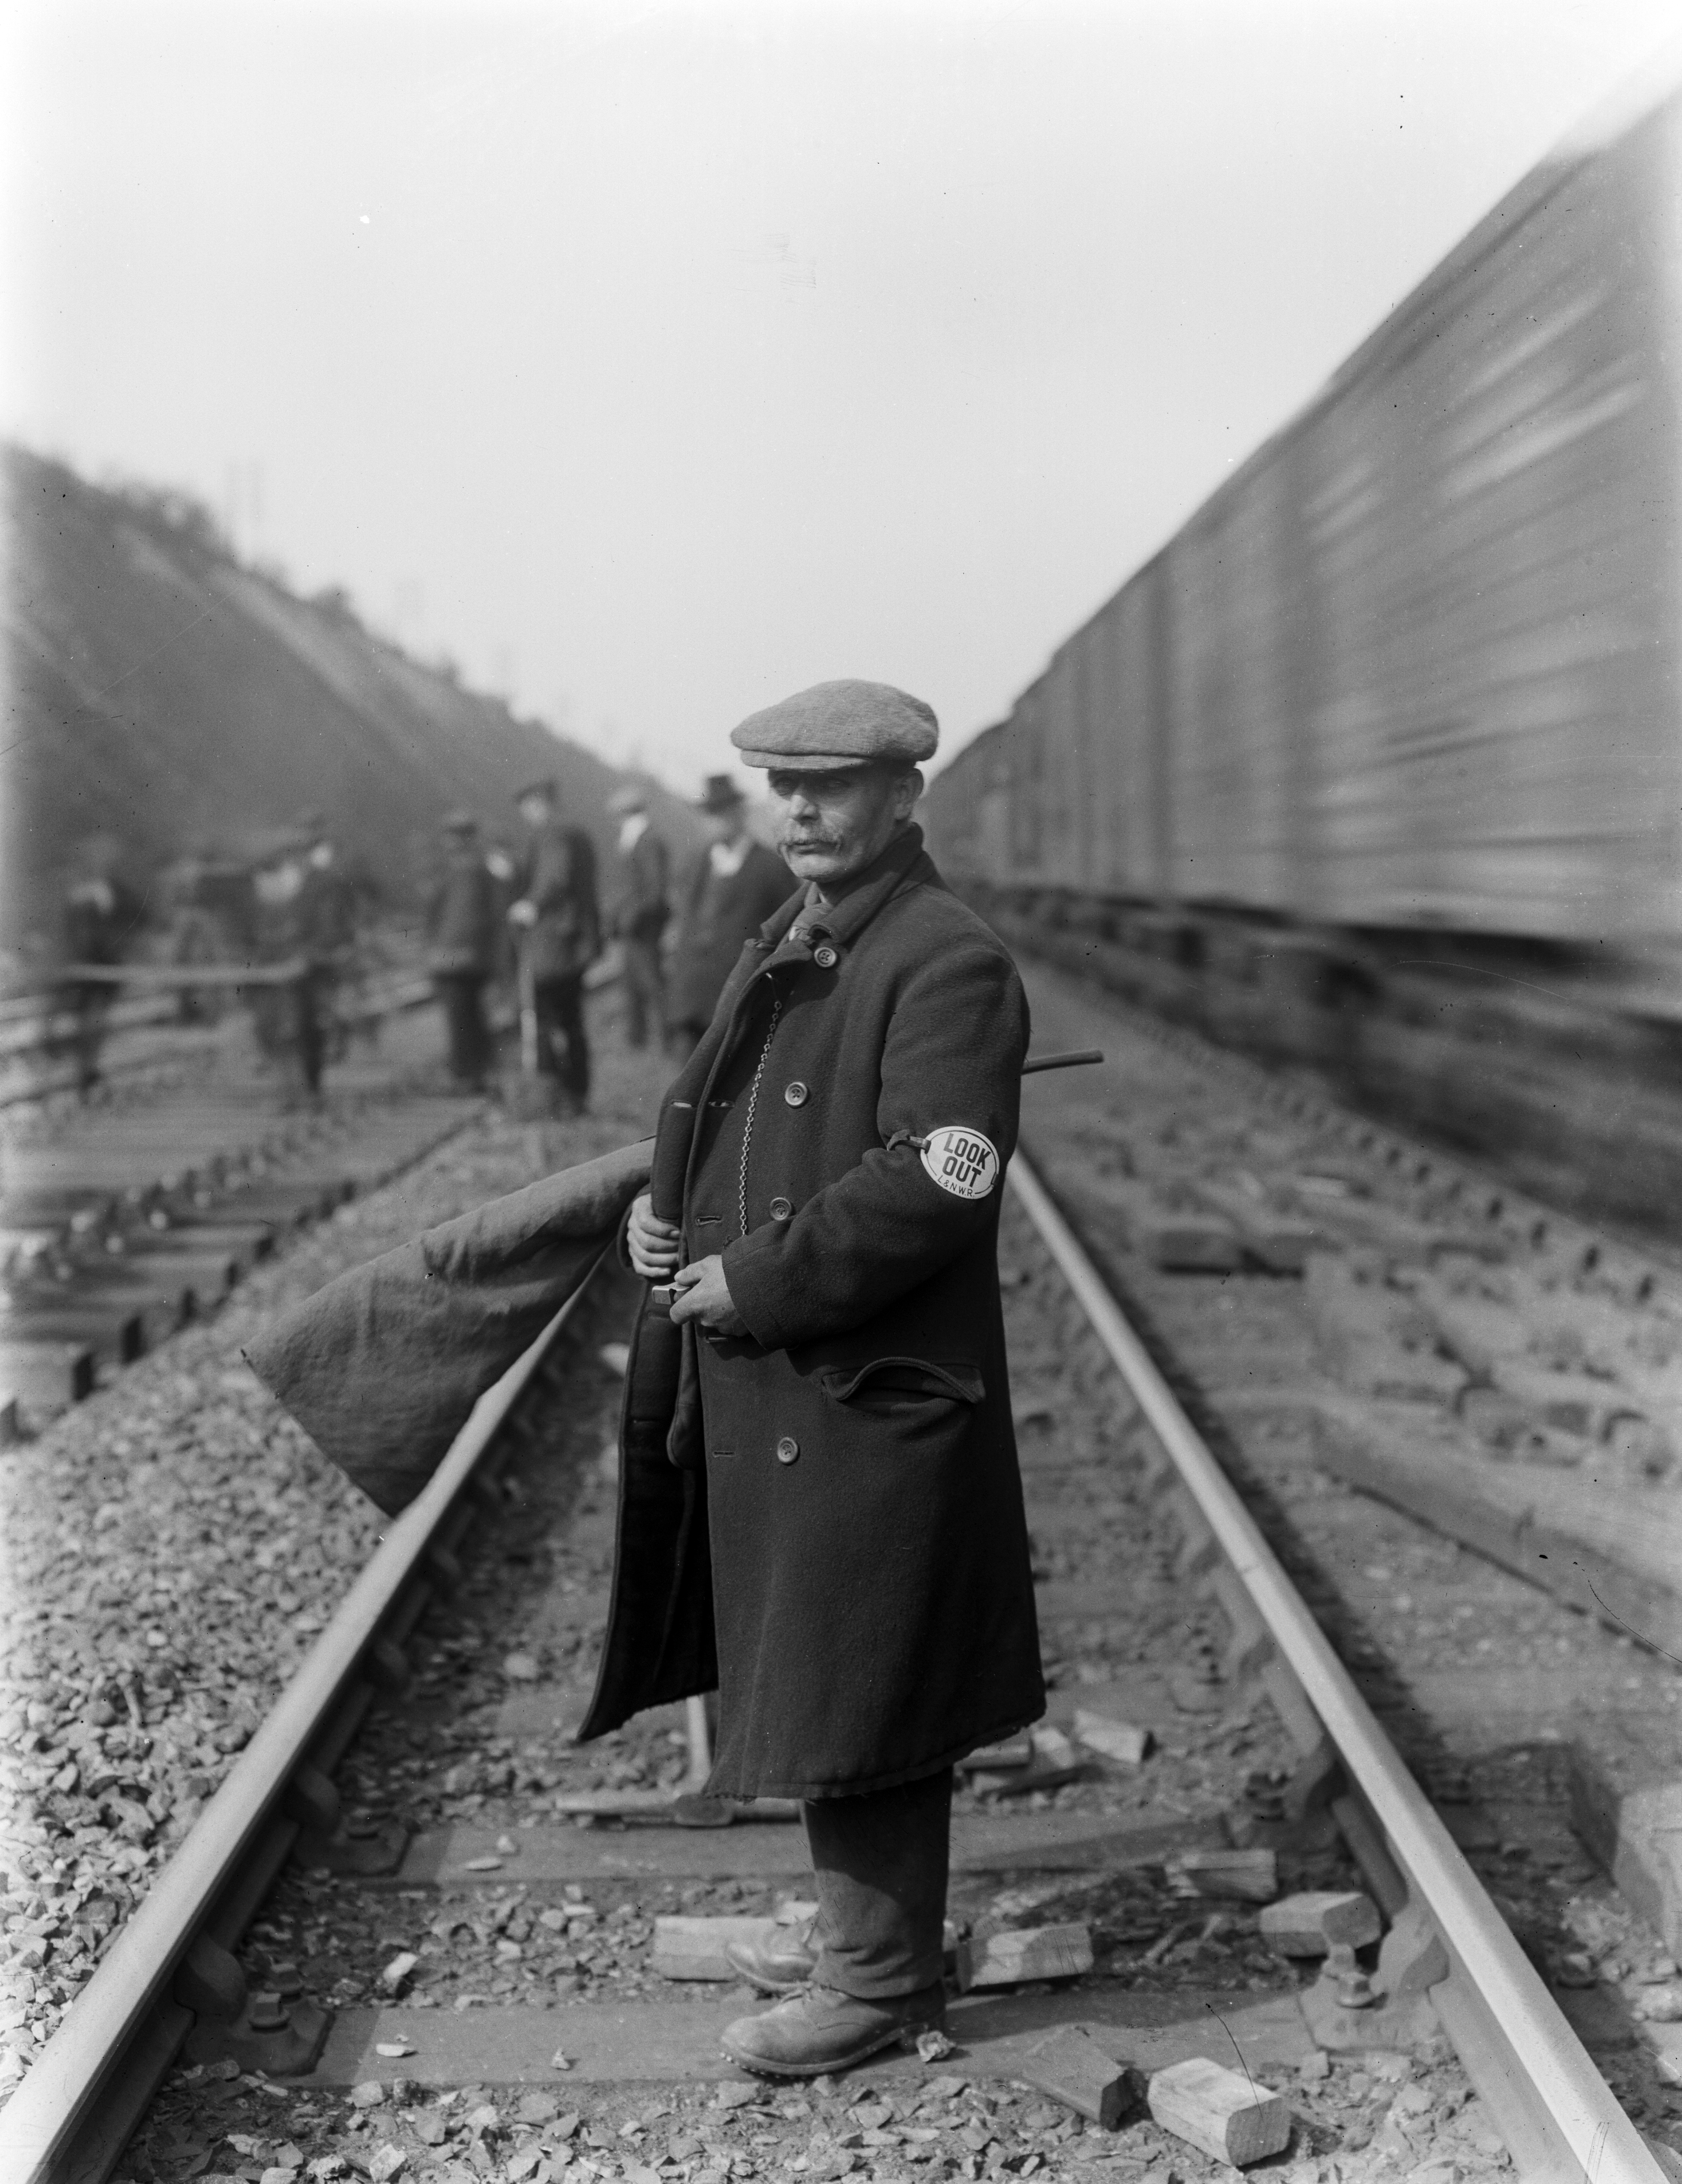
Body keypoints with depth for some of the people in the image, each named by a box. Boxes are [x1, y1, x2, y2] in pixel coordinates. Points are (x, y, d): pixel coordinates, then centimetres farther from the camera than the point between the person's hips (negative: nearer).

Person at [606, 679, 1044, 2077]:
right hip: (764, 1389, 9)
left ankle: (882, 1982, 14)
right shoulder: (786, 954, 15)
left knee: (857, 1695, 0)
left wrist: (750, 1281, -19)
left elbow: (929, 1186, -24)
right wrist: (666, 1211, 5)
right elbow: (719, 1119, 26)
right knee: (812, 1684, 19)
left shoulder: (950, 965, -15)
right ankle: (862, 1927, 34)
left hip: (873, 1396, -9)